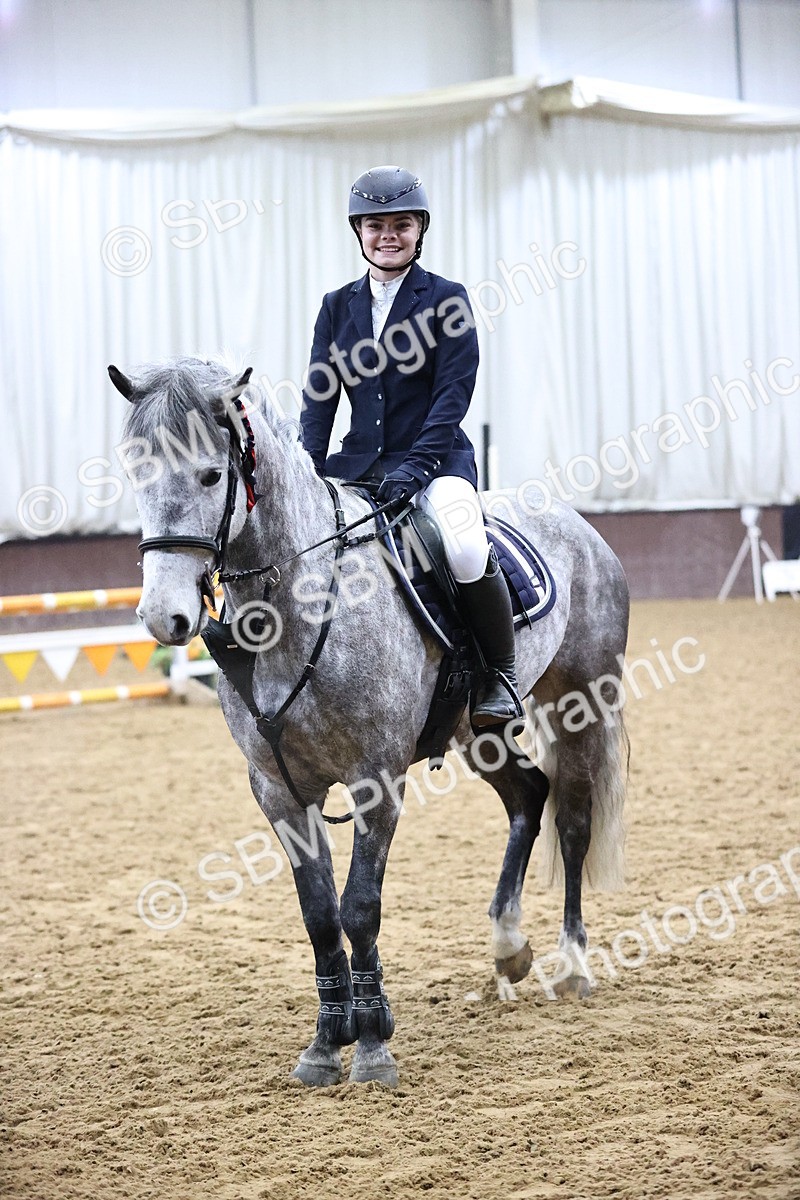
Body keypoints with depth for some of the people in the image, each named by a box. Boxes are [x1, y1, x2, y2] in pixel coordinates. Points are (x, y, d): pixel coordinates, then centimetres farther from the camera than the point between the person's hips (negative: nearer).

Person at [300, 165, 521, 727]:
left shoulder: (446, 299, -1)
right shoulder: (338, 306, 11)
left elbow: (454, 393, -8)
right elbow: (320, 394, 9)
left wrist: (414, 468, -19)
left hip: (436, 458, -5)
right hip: (359, 461, 5)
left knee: (466, 550, -33)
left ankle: (501, 674, -10)